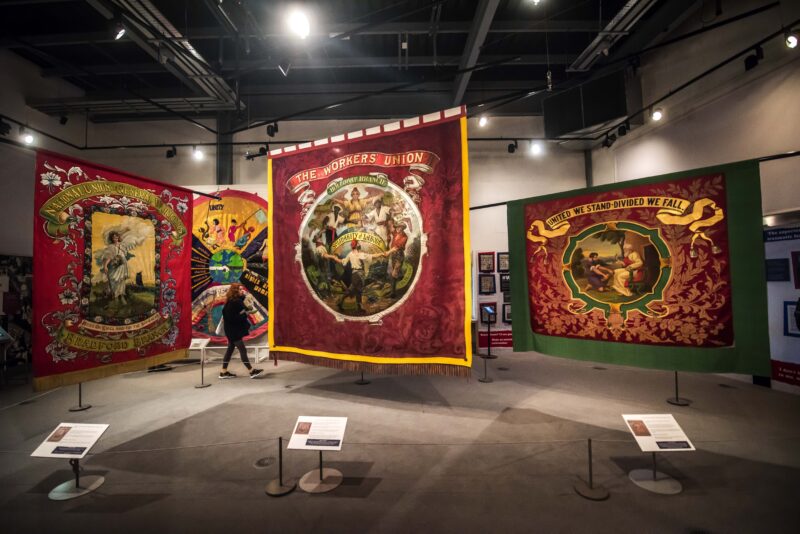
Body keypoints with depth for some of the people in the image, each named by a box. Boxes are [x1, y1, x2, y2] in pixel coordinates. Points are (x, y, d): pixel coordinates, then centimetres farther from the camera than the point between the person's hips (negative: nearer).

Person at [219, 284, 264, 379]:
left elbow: (241, 313, 14)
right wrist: (243, 314, -19)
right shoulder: (231, 303, -19)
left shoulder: (238, 301, 9)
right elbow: (230, 317, -23)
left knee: (230, 349, 14)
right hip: (233, 330, -10)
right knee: (242, 350, -6)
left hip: (236, 329, 10)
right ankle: (252, 371, -2)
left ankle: (224, 372, 21)